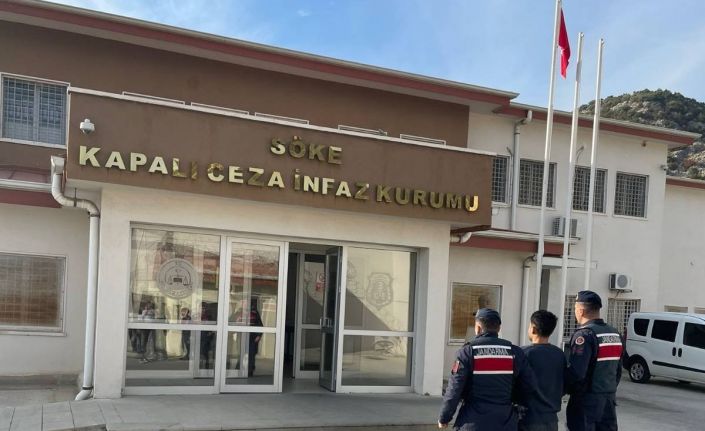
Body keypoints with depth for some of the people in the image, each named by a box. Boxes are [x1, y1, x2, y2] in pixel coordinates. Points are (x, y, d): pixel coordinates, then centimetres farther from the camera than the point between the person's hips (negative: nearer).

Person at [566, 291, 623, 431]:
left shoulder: (585, 334, -17)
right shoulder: (615, 334, 10)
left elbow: (576, 372, -24)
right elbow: (618, 370, 15)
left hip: (586, 401, -8)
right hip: (609, 400, 8)